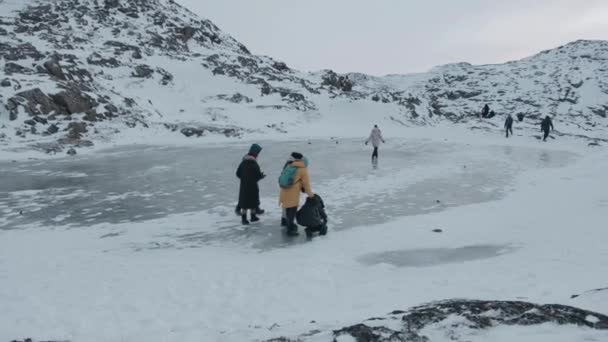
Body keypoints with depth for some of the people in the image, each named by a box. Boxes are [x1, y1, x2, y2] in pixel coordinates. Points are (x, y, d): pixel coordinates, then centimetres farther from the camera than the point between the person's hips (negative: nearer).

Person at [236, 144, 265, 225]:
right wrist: (262, 175, 2)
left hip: (243, 186, 6)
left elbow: (238, 173, 8)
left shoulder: (243, 162, 3)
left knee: (244, 202, 11)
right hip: (252, 186, -6)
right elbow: (258, 176, -18)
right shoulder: (254, 164, -20)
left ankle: (244, 218, 15)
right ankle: (253, 216, 24)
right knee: (253, 202, 11)